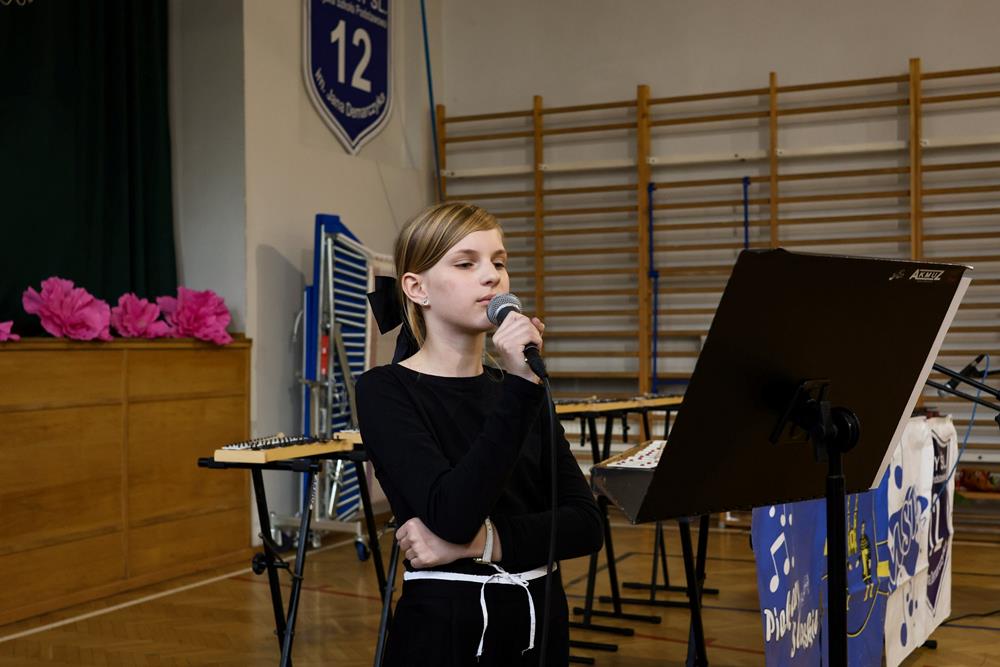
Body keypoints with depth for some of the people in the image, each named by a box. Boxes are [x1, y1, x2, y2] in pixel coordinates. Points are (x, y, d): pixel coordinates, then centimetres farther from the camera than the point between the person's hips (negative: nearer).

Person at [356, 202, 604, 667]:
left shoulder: (514, 386, 5)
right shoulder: (385, 391, -10)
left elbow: (585, 524, -4)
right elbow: (454, 515, -24)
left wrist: (484, 541, -19)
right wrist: (520, 387, -27)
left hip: (539, 620, 5)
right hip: (446, 625, -5)